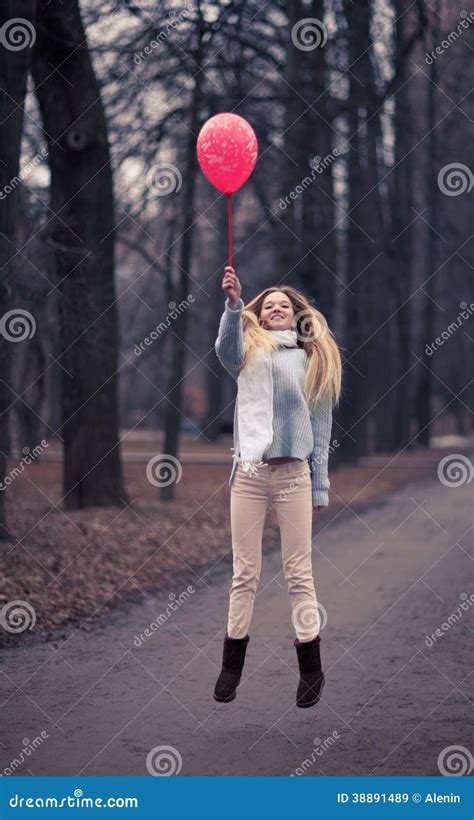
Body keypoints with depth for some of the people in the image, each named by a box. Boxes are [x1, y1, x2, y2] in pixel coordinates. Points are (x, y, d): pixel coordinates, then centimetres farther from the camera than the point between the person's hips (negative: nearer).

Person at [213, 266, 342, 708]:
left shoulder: (313, 359, 12)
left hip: (293, 472, 0)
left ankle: (311, 669, 5)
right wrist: (233, 304, -31)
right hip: (248, 472, 0)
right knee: (244, 572, 3)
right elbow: (225, 350, -14)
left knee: (299, 571, -1)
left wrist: (320, 487, 6)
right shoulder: (249, 351, 11)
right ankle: (231, 666, 10)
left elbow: (321, 427, 11)